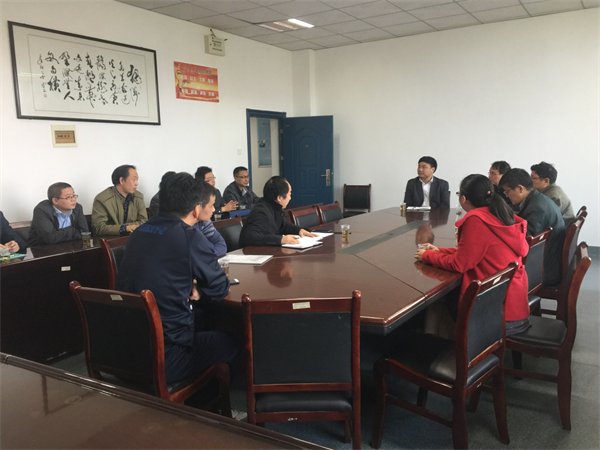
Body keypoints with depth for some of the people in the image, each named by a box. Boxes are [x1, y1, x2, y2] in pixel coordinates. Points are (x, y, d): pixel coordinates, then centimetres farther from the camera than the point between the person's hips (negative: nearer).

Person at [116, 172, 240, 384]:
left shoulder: (140, 231, 5)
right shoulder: (190, 237, -17)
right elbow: (220, 291, -6)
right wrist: (197, 290, 14)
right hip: (162, 359, -8)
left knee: (200, 321, 31)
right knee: (232, 343, 14)